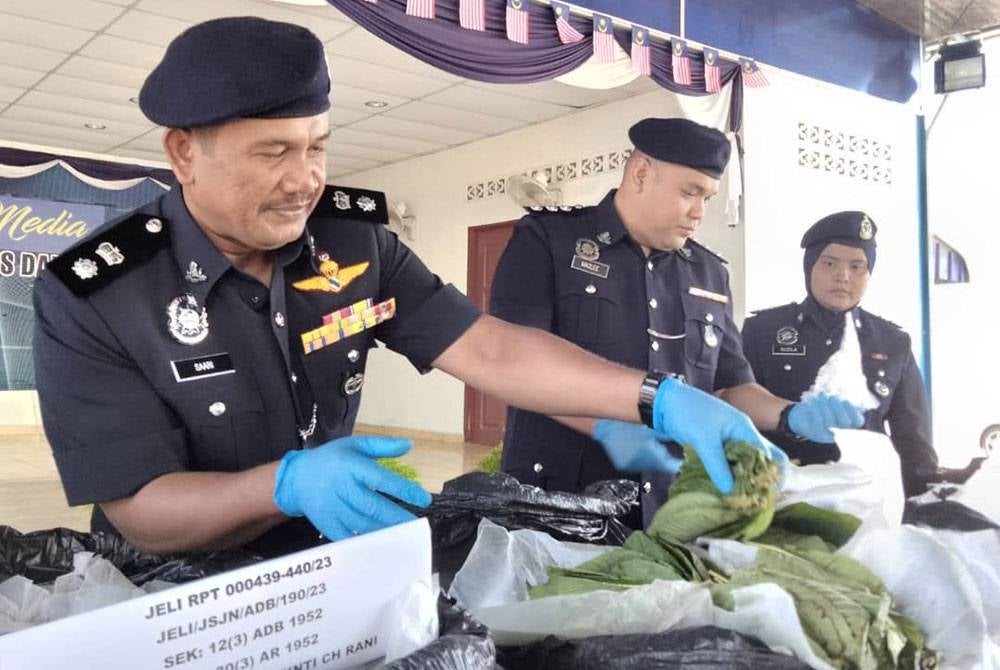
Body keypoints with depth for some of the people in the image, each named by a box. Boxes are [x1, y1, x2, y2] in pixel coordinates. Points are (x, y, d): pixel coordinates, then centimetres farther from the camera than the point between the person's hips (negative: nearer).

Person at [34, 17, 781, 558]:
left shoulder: (354, 240, -7)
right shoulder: (91, 297, -17)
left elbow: (490, 351, -12)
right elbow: (140, 510, -18)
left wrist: (661, 397, -23)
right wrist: (288, 483, -35)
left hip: (330, 568, 2)